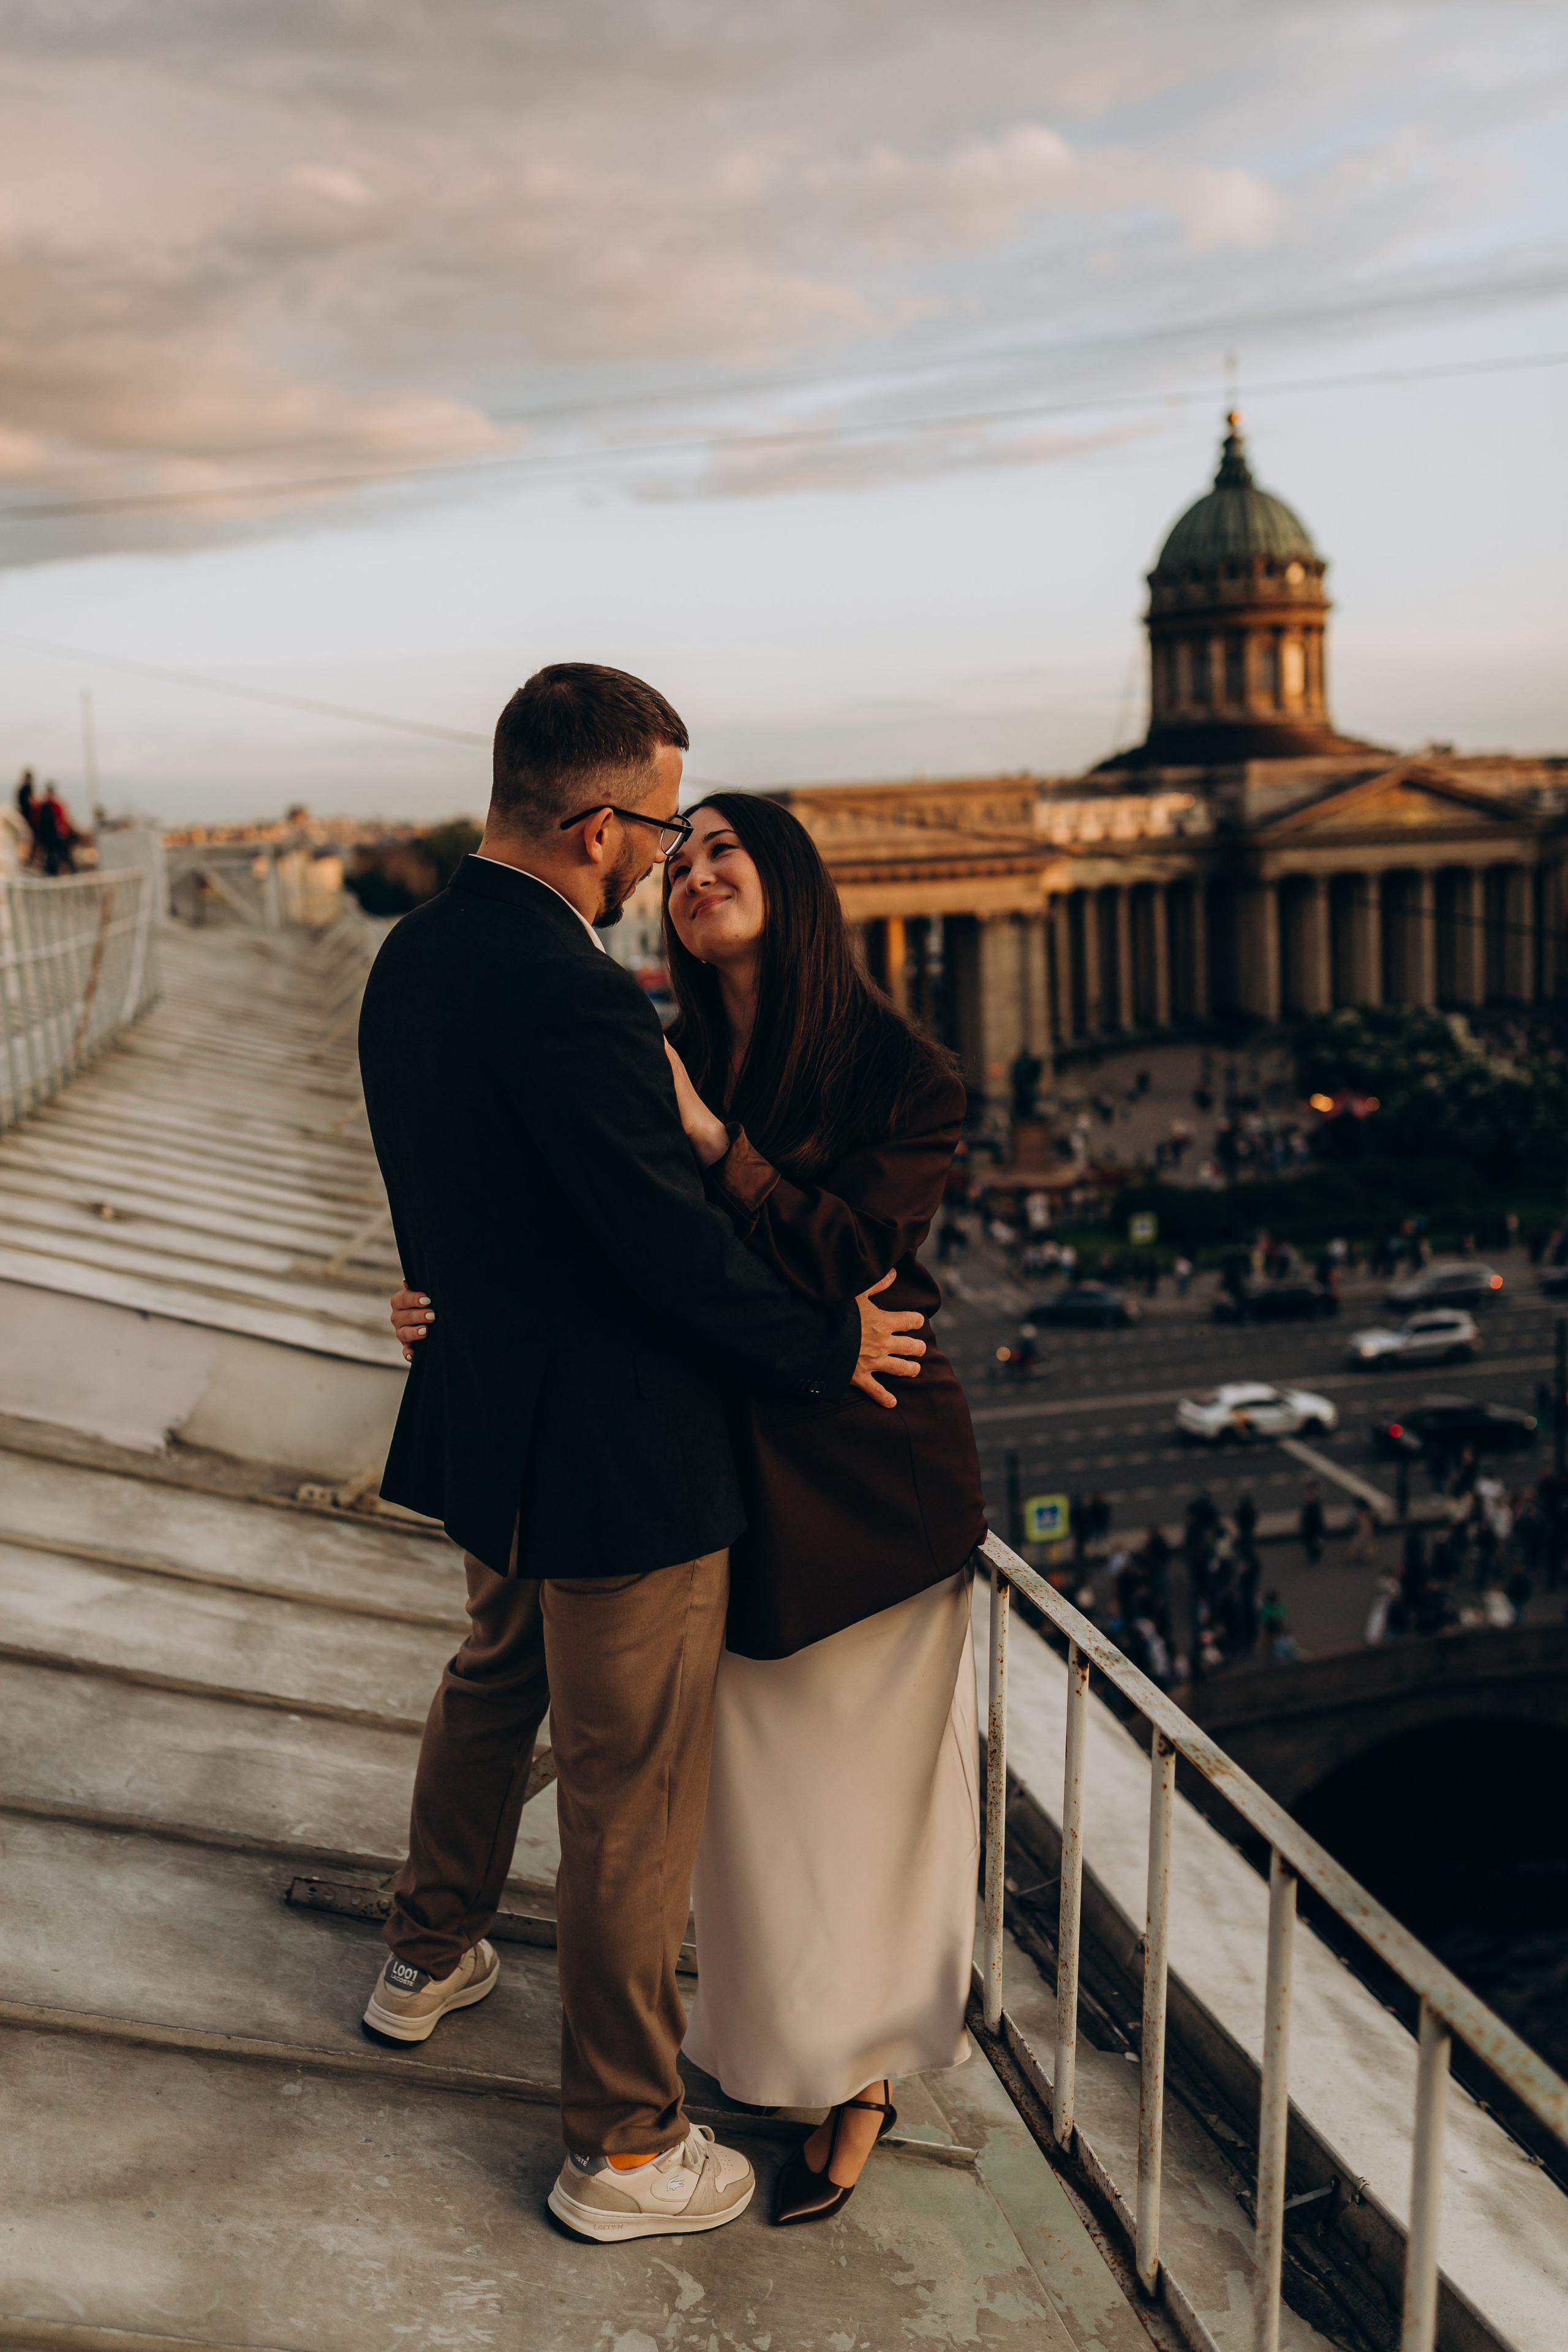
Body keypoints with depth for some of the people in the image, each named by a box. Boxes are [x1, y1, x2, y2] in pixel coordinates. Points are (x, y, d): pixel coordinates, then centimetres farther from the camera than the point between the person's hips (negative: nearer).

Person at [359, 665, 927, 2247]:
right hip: (616, 1457, -9)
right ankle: (623, 2146, 23)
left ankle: (428, 1959, 52)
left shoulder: (413, 956, 2)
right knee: (632, 1792, 6)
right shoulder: (570, 999, -28)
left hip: (480, 1420, 9)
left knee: (495, 1681, 31)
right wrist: (829, 1343, -9)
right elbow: (676, 1250, -24)